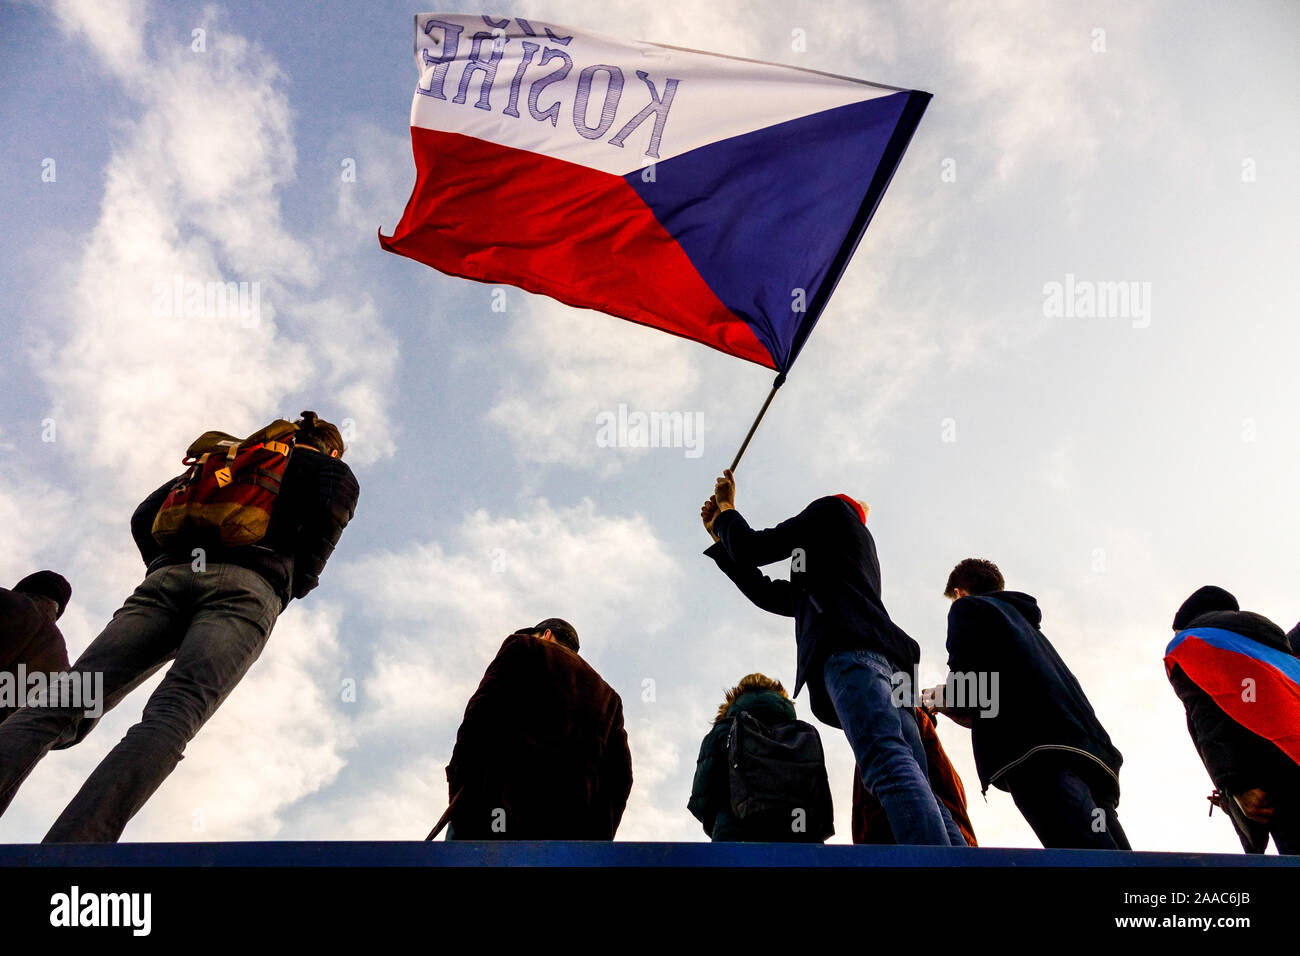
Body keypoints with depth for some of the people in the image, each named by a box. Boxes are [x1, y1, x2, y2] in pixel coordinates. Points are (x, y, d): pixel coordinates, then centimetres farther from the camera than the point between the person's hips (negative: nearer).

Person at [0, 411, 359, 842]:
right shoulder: (334, 469, 25)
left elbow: (145, 517, 26)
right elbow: (329, 514, 0)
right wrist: (297, 584, 10)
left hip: (170, 578, 4)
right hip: (246, 588, -4)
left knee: (66, 705, -9)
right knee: (171, 718, -24)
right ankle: (70, 845, -47)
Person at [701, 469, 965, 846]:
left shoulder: (832, 510, 20)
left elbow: (753, 550, 11)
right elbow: (768, 595, 42)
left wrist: (726, 508, 31)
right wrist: (720, 534, 47)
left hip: (850, 650, -9)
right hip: (891, 665, 9)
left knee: (887, 762, -28)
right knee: (912, 785, -5)